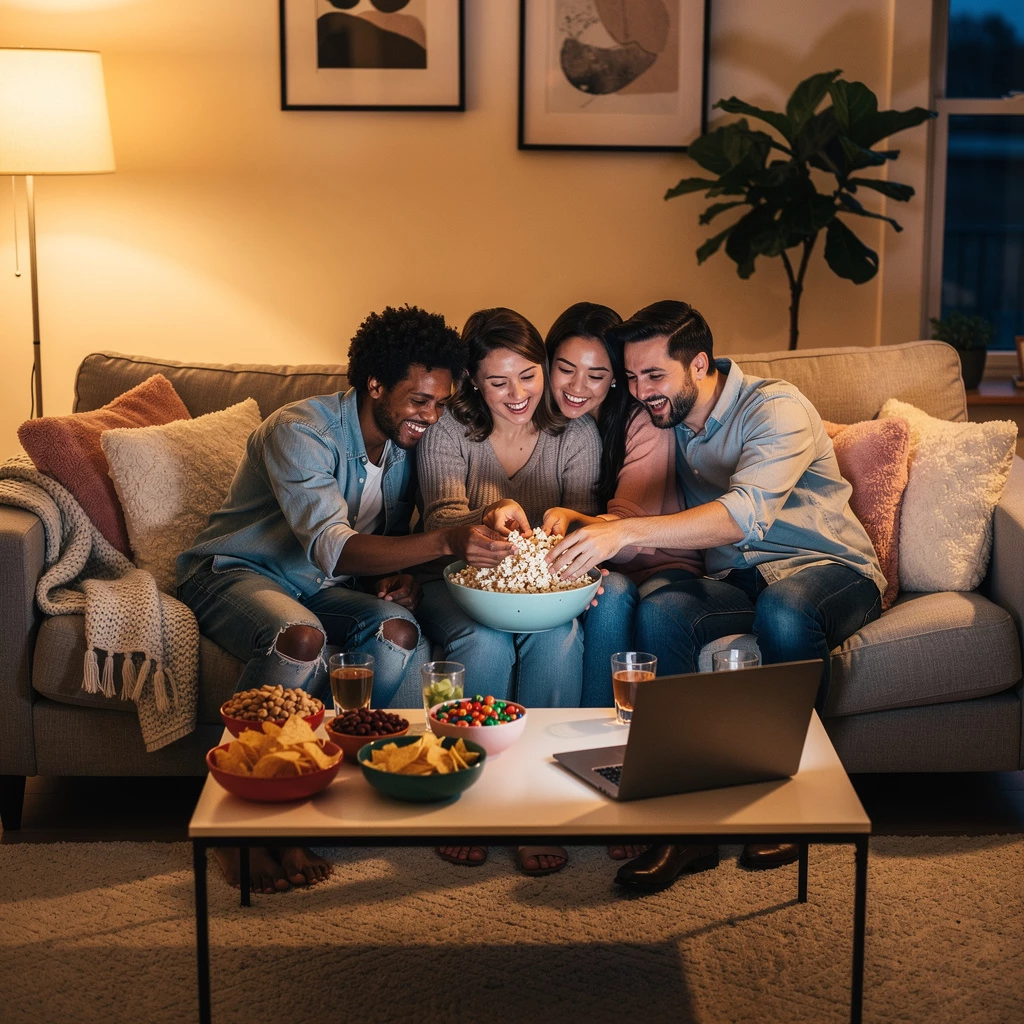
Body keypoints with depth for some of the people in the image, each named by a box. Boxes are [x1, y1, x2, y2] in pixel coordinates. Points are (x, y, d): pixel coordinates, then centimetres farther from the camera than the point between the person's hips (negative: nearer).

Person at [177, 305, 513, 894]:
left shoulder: (406, 442, 2)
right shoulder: (300, 431, -23)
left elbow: (390, 537, 14)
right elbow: (332, 548, -36)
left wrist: (400, 576, -13)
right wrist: (445, 542, -49)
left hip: (318, 588, 6)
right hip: (236, 573, -6)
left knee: (400, 629, -27)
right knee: (301, 637, -39)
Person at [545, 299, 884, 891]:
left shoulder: (776, 408, -16)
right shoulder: (667, 422, 7)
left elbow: (744, 513, -33)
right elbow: (643, 515, 7)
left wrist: (627, 531, -43)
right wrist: (584, 529, -17)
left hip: (831, 573, -5)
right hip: (736, 580, 5)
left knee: (782, 609, -41)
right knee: (659, 613, -29)